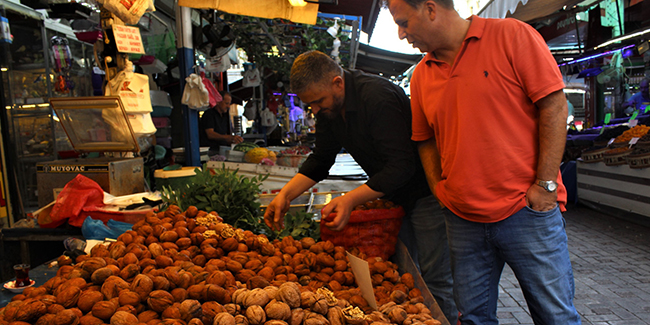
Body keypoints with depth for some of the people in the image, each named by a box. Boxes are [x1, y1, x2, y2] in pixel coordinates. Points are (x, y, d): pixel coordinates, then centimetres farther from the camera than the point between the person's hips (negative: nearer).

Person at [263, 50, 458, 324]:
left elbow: (402, 165, -29)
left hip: (424, 190, -8)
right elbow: (320, 160, 6)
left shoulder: (378, 97, -28)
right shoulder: (329, 107, -1)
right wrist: (286, 194, -6)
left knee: (435, 279, -1)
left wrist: (351, 199, -33)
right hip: (391, 193, 8)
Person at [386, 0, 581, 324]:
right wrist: (440, 189, 4)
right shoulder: (421, 76, 8)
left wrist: (545, 185, -12)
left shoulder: (512, 36, -6)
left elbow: (554, 106, -9)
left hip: (527, 211, -4)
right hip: (462, 220, 5)